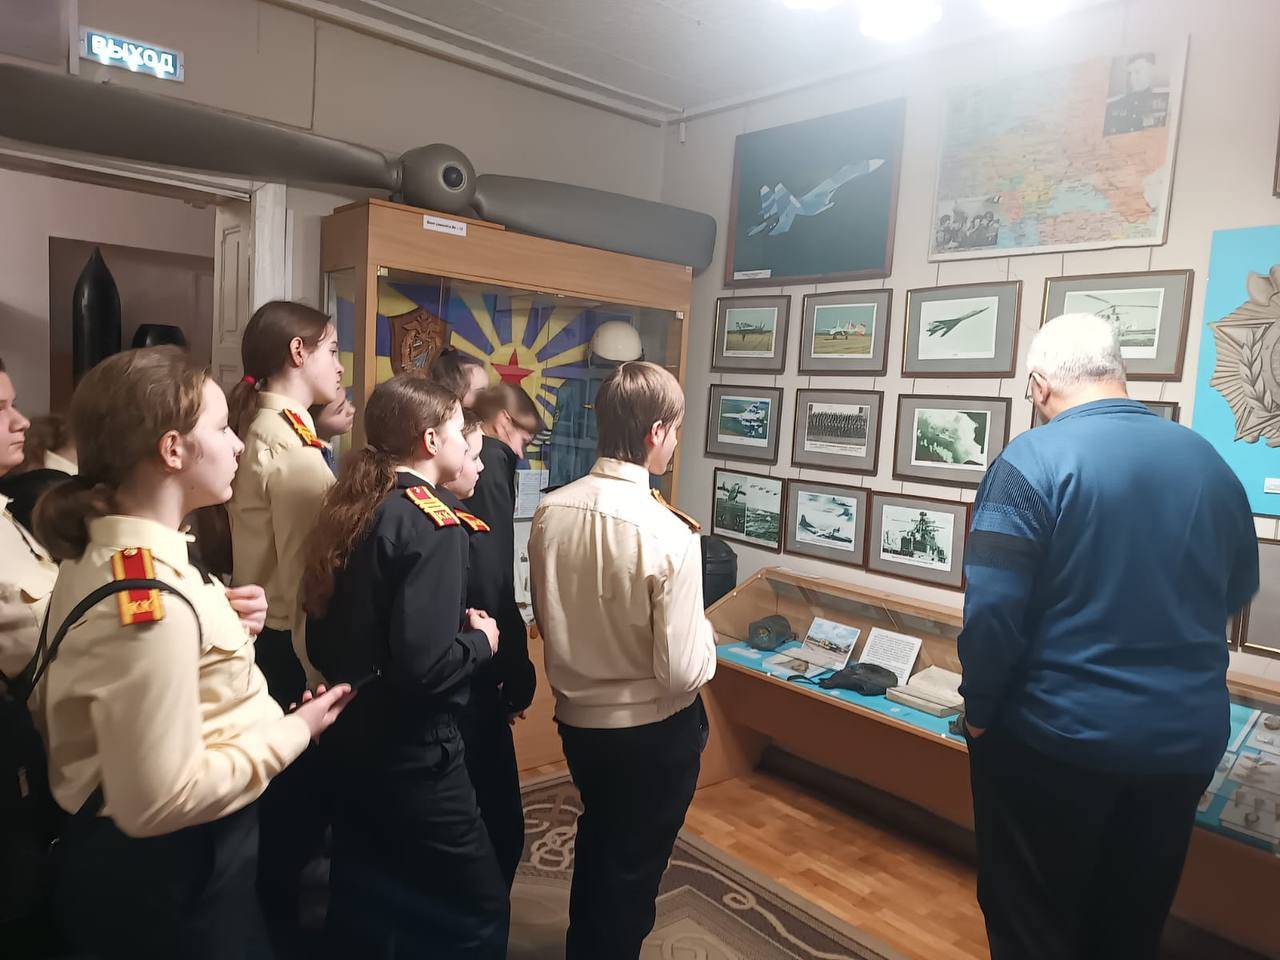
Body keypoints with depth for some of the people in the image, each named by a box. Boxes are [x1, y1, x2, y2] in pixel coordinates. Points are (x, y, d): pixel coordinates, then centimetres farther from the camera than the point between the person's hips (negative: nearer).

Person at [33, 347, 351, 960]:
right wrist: (294, 731, -17)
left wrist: (218, 622, 4)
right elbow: (160, 799, -28)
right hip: (166, 873, -9)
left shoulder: (99, 556, 1)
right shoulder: (150, 597, -29)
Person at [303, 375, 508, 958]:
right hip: (412, 751, -8)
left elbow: (324, 639, 11)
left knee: (363, 902, 22)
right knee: (478, 908, 7)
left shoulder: (349, 511, 5)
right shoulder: (433, 524, -20)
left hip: (355, 736, 9)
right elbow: (424, 665, -28)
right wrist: (479, 640, -9)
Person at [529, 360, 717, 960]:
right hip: (653, 730, -5)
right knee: (634, 866, 21)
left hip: (576, 717, 6)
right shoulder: (669, 534, -27)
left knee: (596, 841, 32)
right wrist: (706, 637, -4)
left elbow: (547, 622, 2)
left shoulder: (550, 512, -10)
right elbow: (681, 672, -23)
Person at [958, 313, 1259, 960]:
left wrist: (979, 710, -7)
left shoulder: (1030, 462, -18)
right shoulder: (1209, 462, 1)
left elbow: (992, 611, -21)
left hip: (1055, 740, -5)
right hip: (1185, 742, 6)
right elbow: (1237, 591, 14)